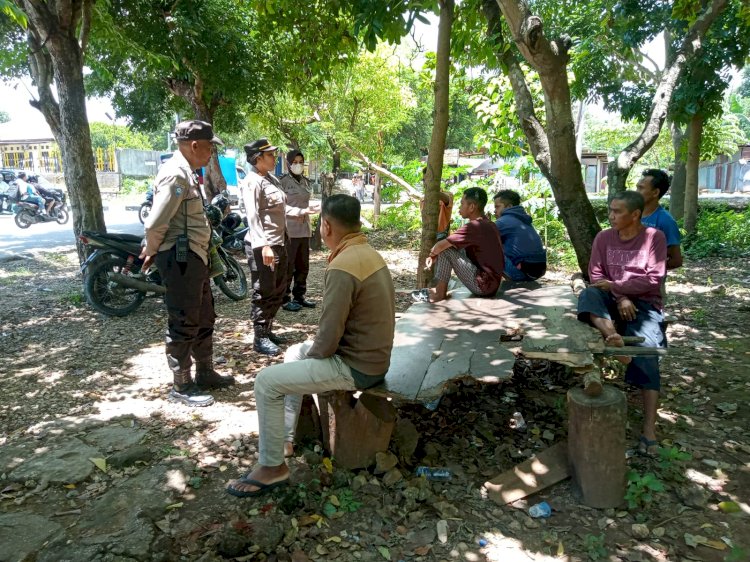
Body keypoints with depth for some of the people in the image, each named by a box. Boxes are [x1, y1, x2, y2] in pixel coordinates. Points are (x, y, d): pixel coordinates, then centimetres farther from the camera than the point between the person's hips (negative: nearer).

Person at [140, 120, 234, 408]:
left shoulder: (186, 173, 15)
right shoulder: (176, 174, -18)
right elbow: (155, 223, -22)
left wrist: (152, 251, 11)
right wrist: (151, 252, -5)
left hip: (195, 256, 10)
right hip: (180, 258, -10)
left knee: (204, 318, 19)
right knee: (183, 324, 0)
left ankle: (205, 373, 33)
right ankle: (181, 386, 13)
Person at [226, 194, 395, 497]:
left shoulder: (342, 268, -26)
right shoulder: (368, 253, 6)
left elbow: (328, 341, -24)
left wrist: (310, 353, -3)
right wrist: (312, 347, 13)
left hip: (356, 366, -10)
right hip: (370, 354, 10)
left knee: (267, 381, -8)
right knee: (293, 354, 26)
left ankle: (272, 468, 5)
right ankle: (287, 430, 36)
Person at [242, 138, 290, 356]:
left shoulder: (272, 179, 15)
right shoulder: (253, 181, -12)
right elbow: (253, 216, -20)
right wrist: (263, 245, -28)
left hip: (279, 242, 9)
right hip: (262, 245, -9)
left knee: (278, 290, 15)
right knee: (263, 293, -3)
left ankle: (267, 330, 28)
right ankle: (260, 338, 7)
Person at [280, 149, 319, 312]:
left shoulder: (306, 181, 14)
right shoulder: (283, 181, -7)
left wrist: (304, 213, 11)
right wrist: (300, 211, -21)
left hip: (304, 229, 7)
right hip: (289, 229, -7)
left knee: (303, 265, 11)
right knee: (288, 266, -3)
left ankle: (299, 296, 21)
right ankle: (284, 299, 5)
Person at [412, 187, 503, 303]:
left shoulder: (474, 226, -18)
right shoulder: (487, 224, 12)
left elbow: (441, 245, -20)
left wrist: (432, 253, 2)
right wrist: (435, 255, 7)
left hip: (483, 285, -10)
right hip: (491, 283, 10)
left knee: (445, 250, -11)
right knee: (449, 246, 16)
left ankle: (439, 293, 2)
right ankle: (438, 289, 16)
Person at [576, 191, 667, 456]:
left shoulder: (654, 237, -4)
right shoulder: (603, 237, 6)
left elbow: (653, 280, -10)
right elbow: (596, 275, 0)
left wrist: (613, 286, -15)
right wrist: (621, 298, -16)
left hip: (644, 303, -3)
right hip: (614, 299, 3)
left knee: (645, 352, -26)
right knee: (588, 294, -30)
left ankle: (649, 429, -30)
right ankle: (612, 335, -59)